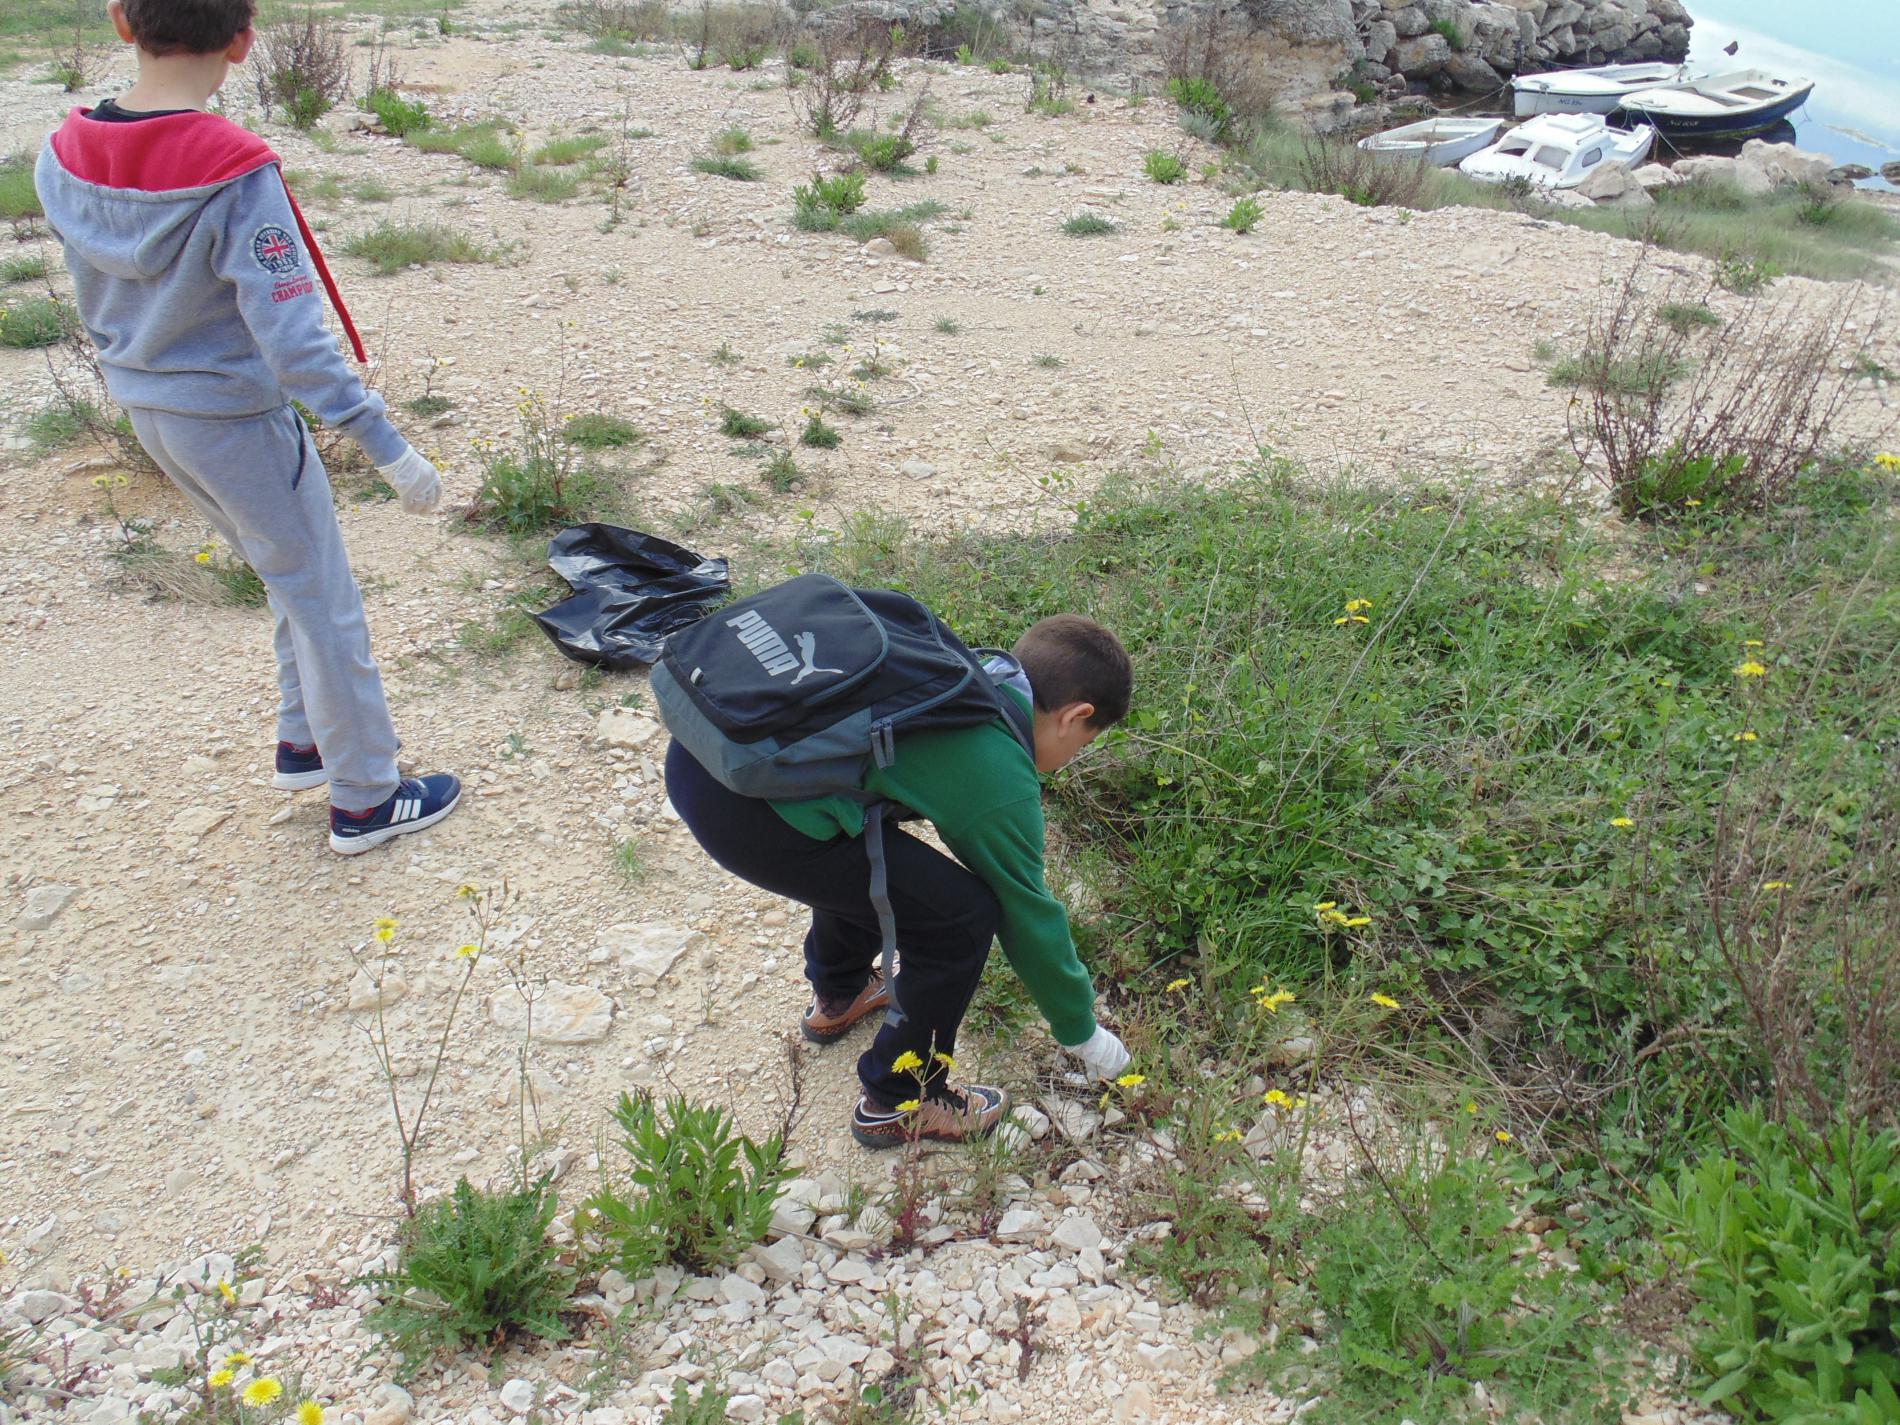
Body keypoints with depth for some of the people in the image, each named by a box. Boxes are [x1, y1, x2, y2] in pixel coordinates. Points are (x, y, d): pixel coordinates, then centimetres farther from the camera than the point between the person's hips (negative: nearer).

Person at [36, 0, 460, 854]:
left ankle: (303, 743, 36)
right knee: (323, 605, 7)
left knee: (292, 581, 24)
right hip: (237, 422, -7)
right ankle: (364, 800, 18)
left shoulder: (63, 157, -3)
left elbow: (96, 304, 9)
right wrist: (388, 448, -24)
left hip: (147, 413, 7)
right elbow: (295, 343, -28)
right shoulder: (235, 175, -24)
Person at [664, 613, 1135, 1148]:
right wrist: (1083, 1034, 25)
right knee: (962, 917, 3)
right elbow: (1027, 918, 8)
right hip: (752, 813, -9)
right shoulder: (1002, 783, -3)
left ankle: (838, 995, 55)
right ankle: (898, 1103, 21)